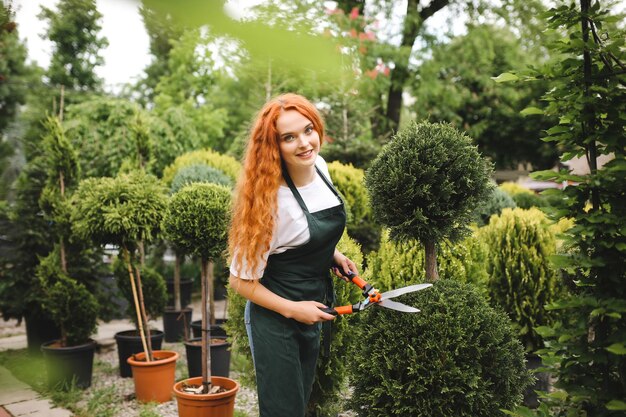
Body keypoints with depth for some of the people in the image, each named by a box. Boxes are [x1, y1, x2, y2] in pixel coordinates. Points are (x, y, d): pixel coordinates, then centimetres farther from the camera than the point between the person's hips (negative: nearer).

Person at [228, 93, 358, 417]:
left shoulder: (320, 166, -6)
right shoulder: (271, 200, -26)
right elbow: (242, 280, -18)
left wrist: (334, 254, 4)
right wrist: (293, 310, -18)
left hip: (315, 311, 7)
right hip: (275, 319, -7)